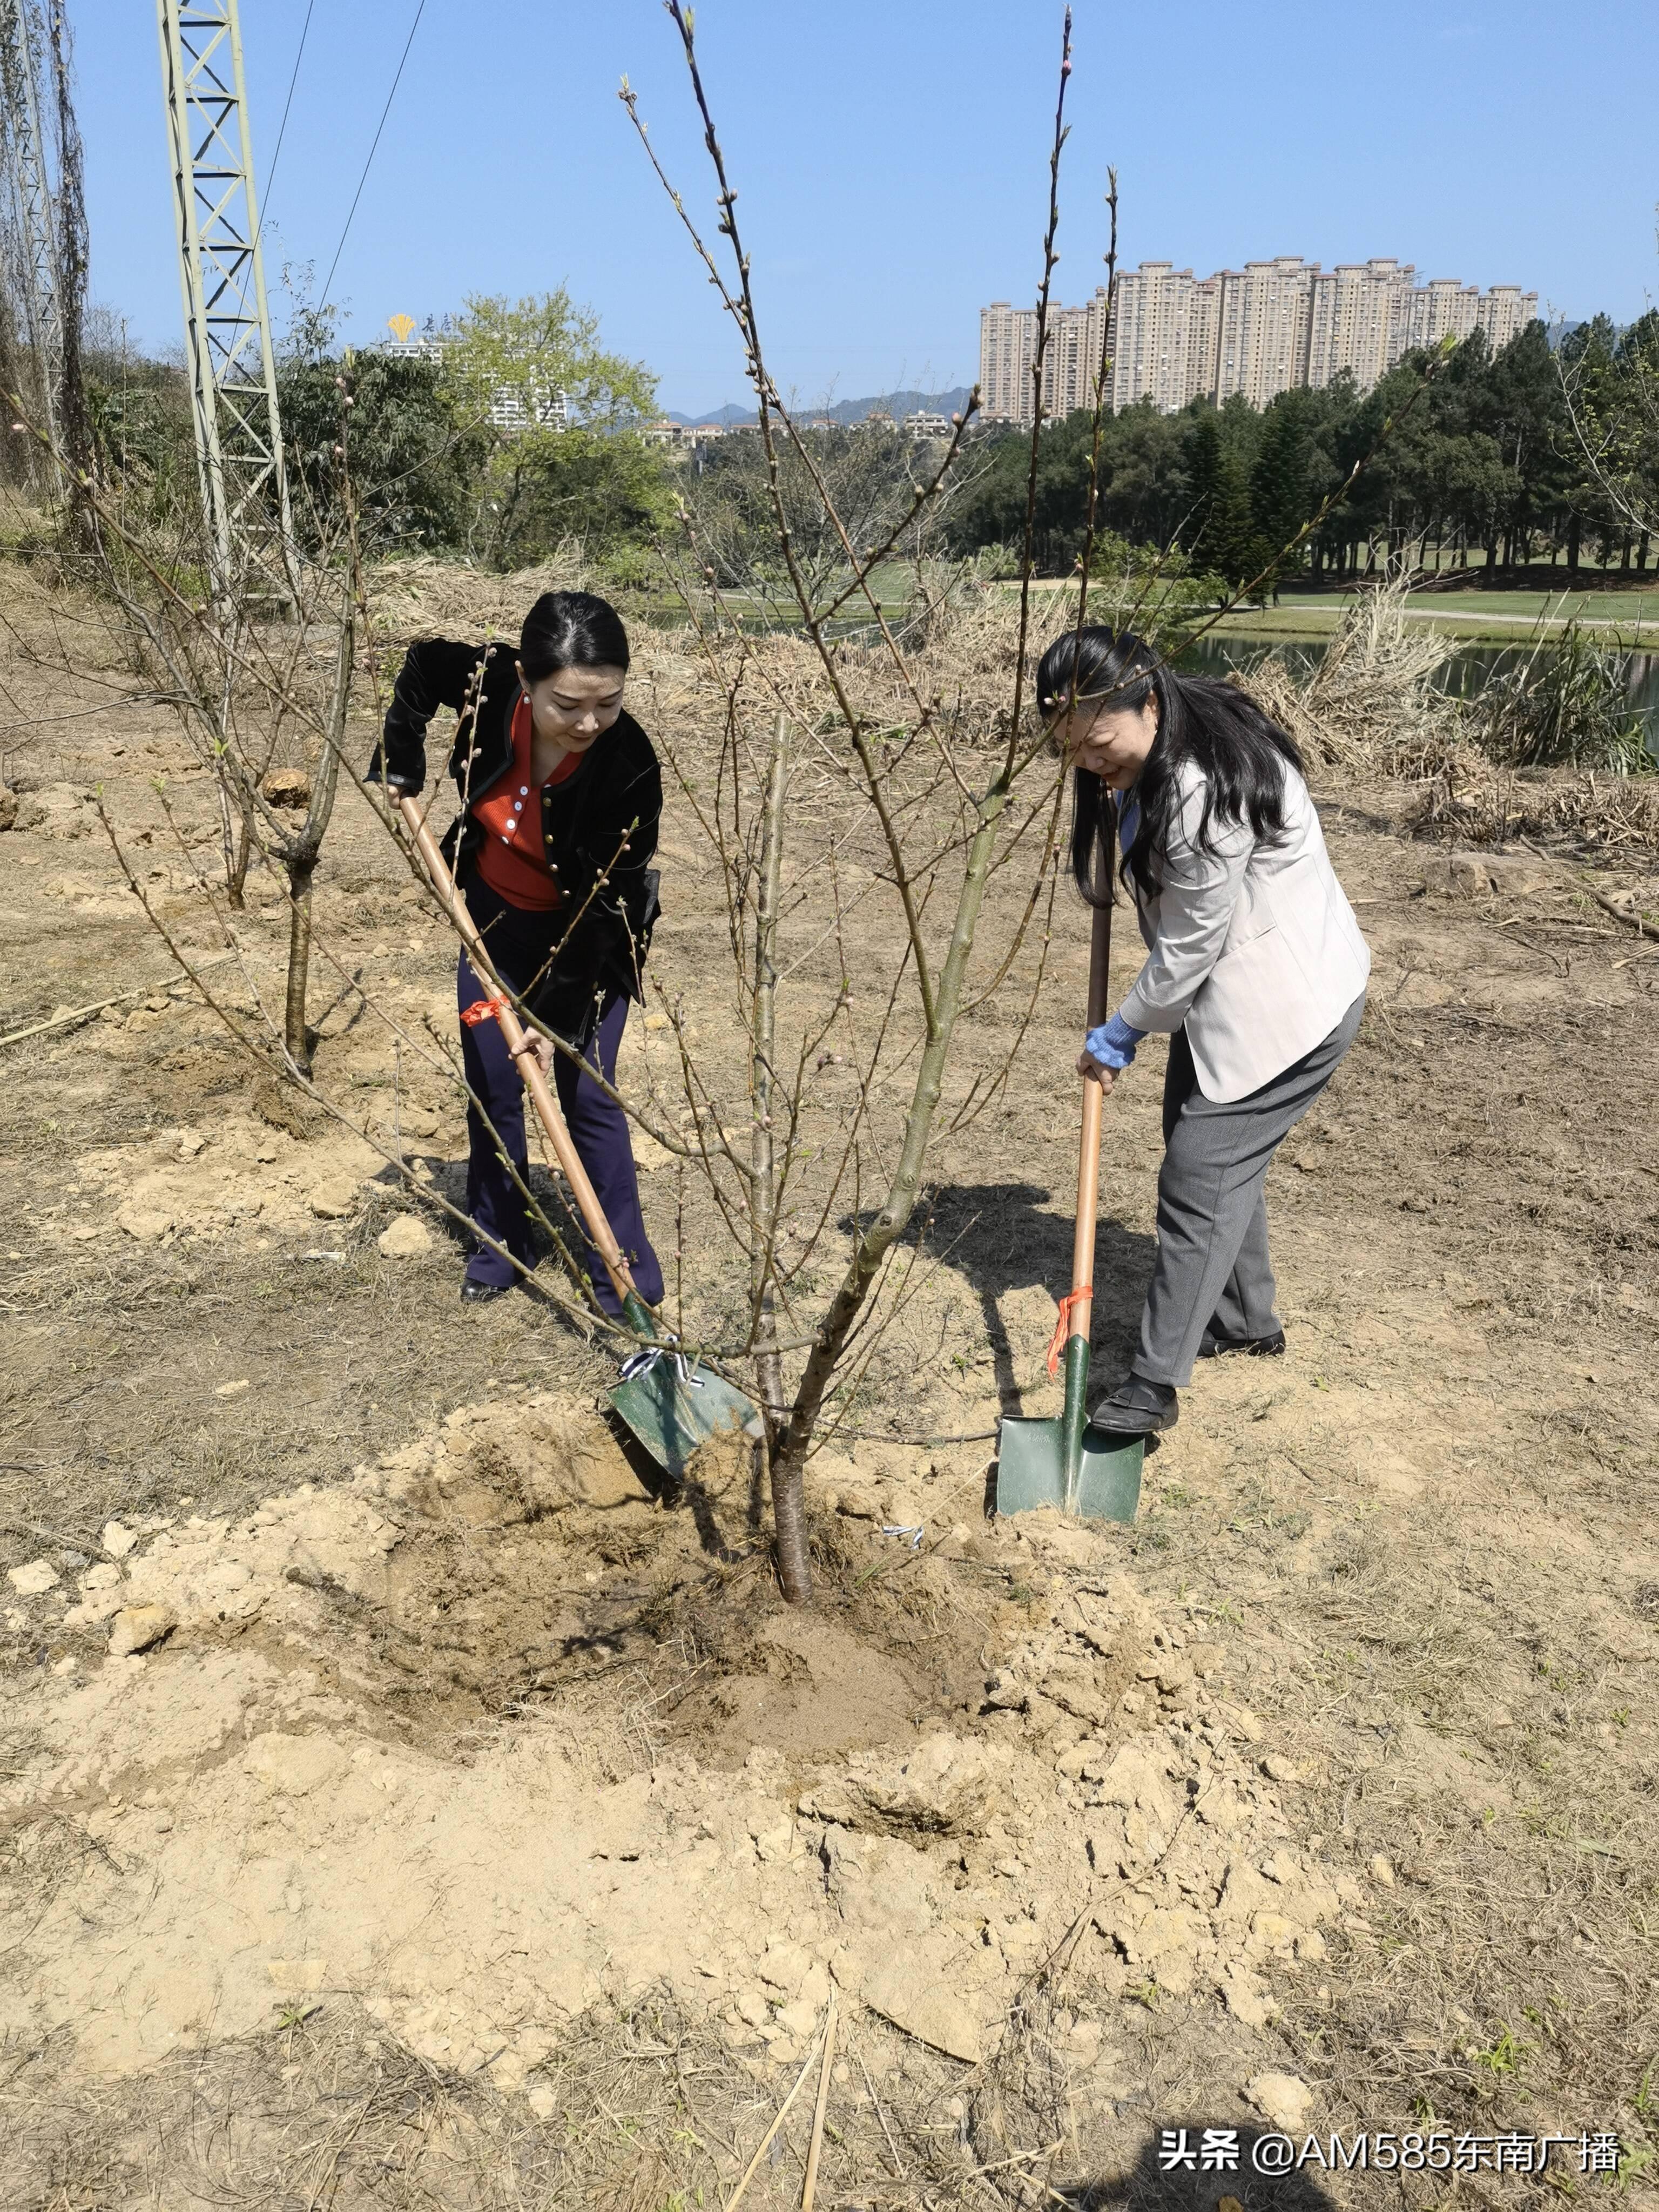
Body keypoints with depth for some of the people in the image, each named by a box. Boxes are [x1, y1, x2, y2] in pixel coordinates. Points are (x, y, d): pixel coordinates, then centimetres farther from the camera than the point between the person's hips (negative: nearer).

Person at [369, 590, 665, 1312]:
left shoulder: (630, 767, -34)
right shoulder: (487, 682, -26)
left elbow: (600, 906, -27)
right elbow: (420, 666, 0)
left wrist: (556, 1020, -25)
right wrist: (398, 768, -4)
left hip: (589, 936, -4)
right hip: (495, 915, 4)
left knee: (586, 1093, -4)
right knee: (490, 1085, 10)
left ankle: (627, 1280, 8)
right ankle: (499, 1246, 27)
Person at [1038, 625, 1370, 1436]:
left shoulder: (1205, 792, -30)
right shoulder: (1165, 750, 1)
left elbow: (1188, 948, -21)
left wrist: (1122, 1033, -9)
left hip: (1286, 998, -10)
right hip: (1228, 984, 10)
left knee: (1201, 1174, -10)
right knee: (1218, 1154, 18)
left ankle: (1155, 1383, -4)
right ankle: (1245, 1319, 36)